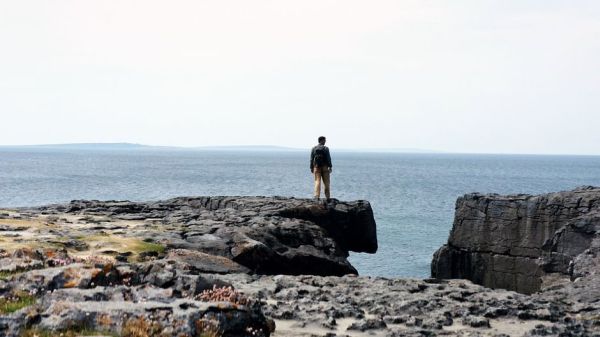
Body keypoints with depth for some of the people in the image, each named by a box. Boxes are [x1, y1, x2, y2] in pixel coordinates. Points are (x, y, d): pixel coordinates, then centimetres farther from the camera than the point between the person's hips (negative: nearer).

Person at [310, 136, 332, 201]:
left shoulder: (314, 149, 5)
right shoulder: (325, 148, -5)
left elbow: (311, 159, 5)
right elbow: (328, 158, -9)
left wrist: (311, 168, 10)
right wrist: (330, 167, -6)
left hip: (316, 167, 2)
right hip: (324, 167, -2)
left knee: (317, 182, -3)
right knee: (326, 183, 5)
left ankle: (317, 196, -17)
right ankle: (327, 197, 8)